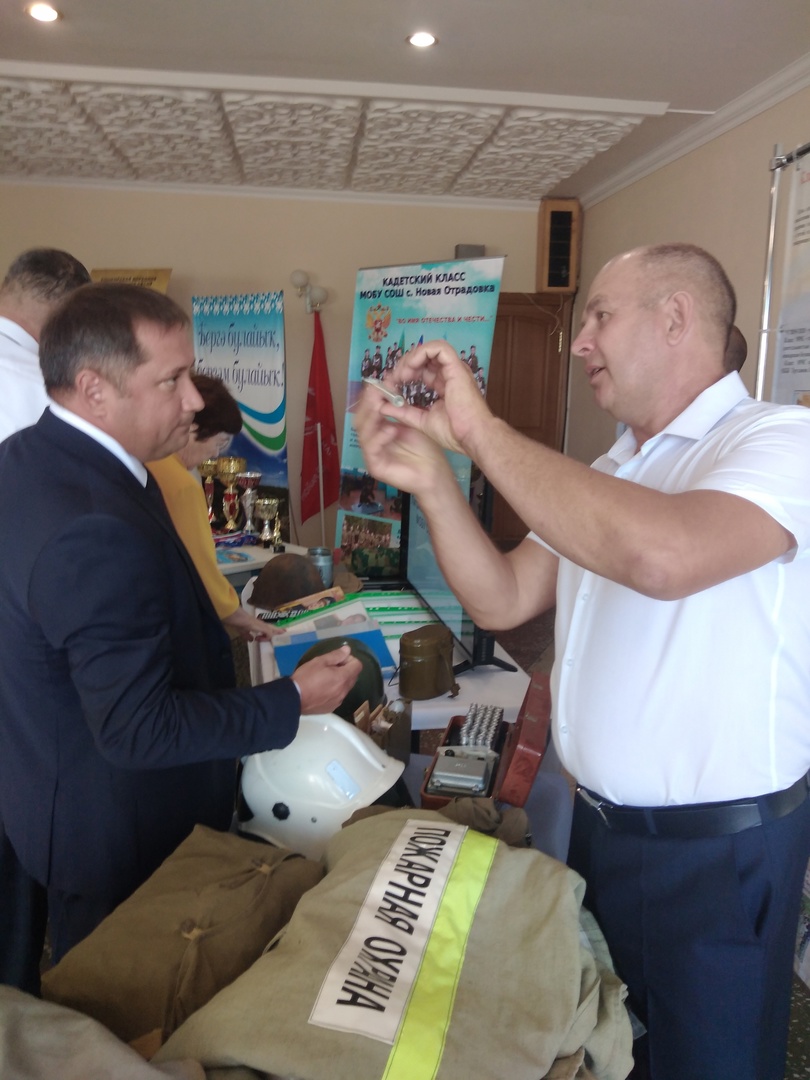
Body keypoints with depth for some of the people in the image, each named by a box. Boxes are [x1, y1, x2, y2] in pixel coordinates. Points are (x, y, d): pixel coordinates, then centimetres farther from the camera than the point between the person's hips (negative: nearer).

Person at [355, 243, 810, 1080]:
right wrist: (431, 478, -12)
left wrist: (481, 430, -30)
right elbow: (501, 601, 1)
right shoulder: (606, 475, 9)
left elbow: (661, 556, -39)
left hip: (719, 850, -7)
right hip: (598, 822, 7)